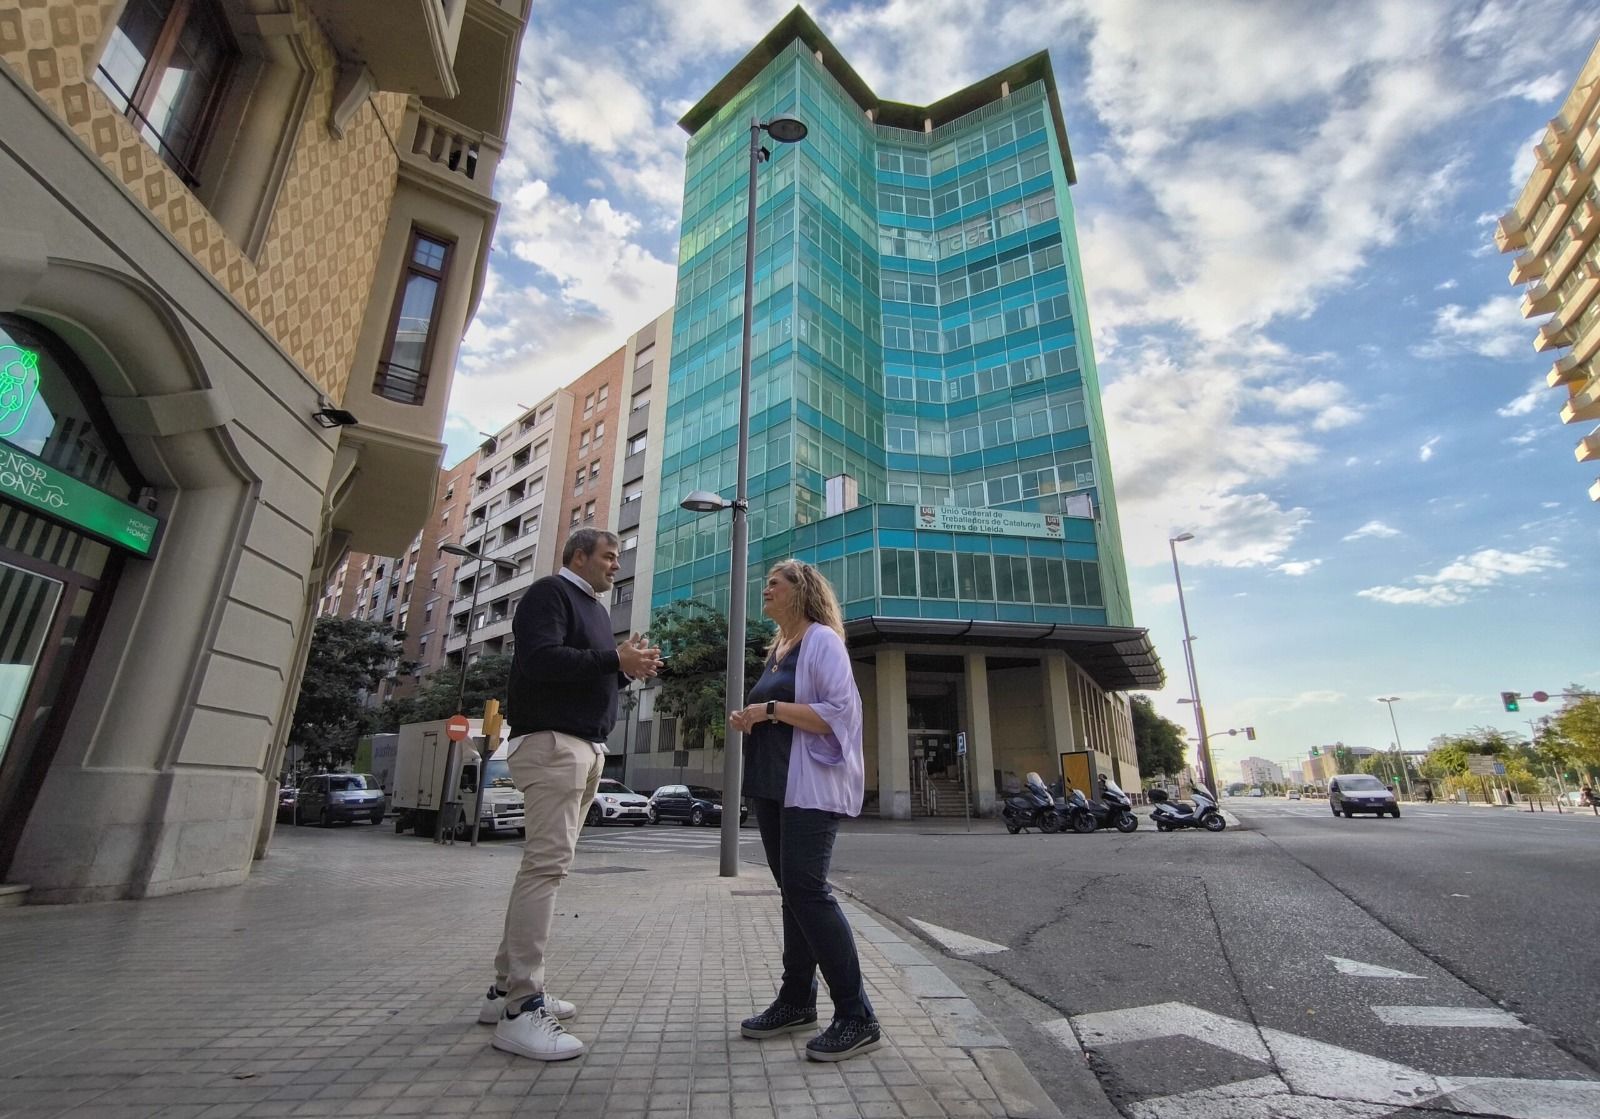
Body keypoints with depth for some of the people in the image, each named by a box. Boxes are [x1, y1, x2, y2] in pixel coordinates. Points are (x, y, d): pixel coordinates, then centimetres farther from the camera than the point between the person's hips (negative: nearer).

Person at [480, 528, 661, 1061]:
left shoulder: (595, 608, 24)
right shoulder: (550, 592, -4)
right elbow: (540, 659, -20)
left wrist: (628, 666, 5)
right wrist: (615, 660, -19)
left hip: (586, 746, 10)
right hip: (552, 741, -10)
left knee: (545, 864, 11)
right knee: (546, 863, -13)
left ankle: (507, 988, 19)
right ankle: (520, 1008, -8)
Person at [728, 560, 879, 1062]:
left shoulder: (822, 640, -8)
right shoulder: (777, 649, 17)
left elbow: (837, 713, -18)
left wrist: (770, 709, -18)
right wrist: (749, 719, 6)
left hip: (810, 787, -8)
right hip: (772, 785, 8)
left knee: (806, 888, -12)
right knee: (792, 890, 13)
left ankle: (857, 1016, -2)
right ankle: (797, 1000, 24)